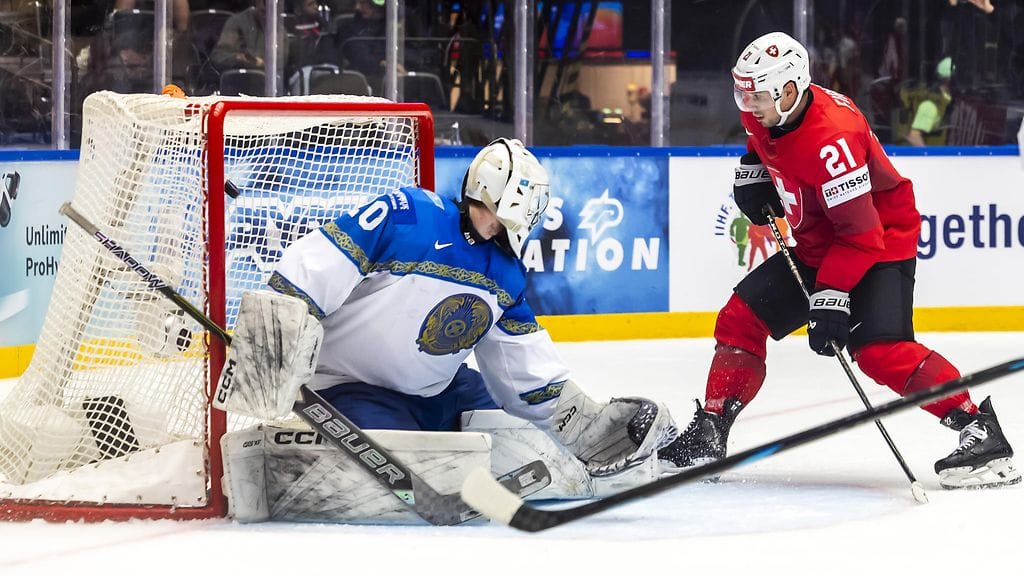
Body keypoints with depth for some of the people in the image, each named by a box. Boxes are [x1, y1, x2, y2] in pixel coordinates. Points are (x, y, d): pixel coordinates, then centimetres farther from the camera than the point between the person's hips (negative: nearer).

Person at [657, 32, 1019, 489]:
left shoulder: (831, 138, -33)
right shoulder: (764, 114, -6)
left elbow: (861, 233, -32)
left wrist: (831, 295, -35)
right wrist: (753, 174, 4)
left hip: (882, 242, -9)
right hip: (817, 243, 9)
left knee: (878, 348, -26)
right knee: (740, 319, 2)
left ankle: (981, 430, -23)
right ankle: (707, 434, 9)